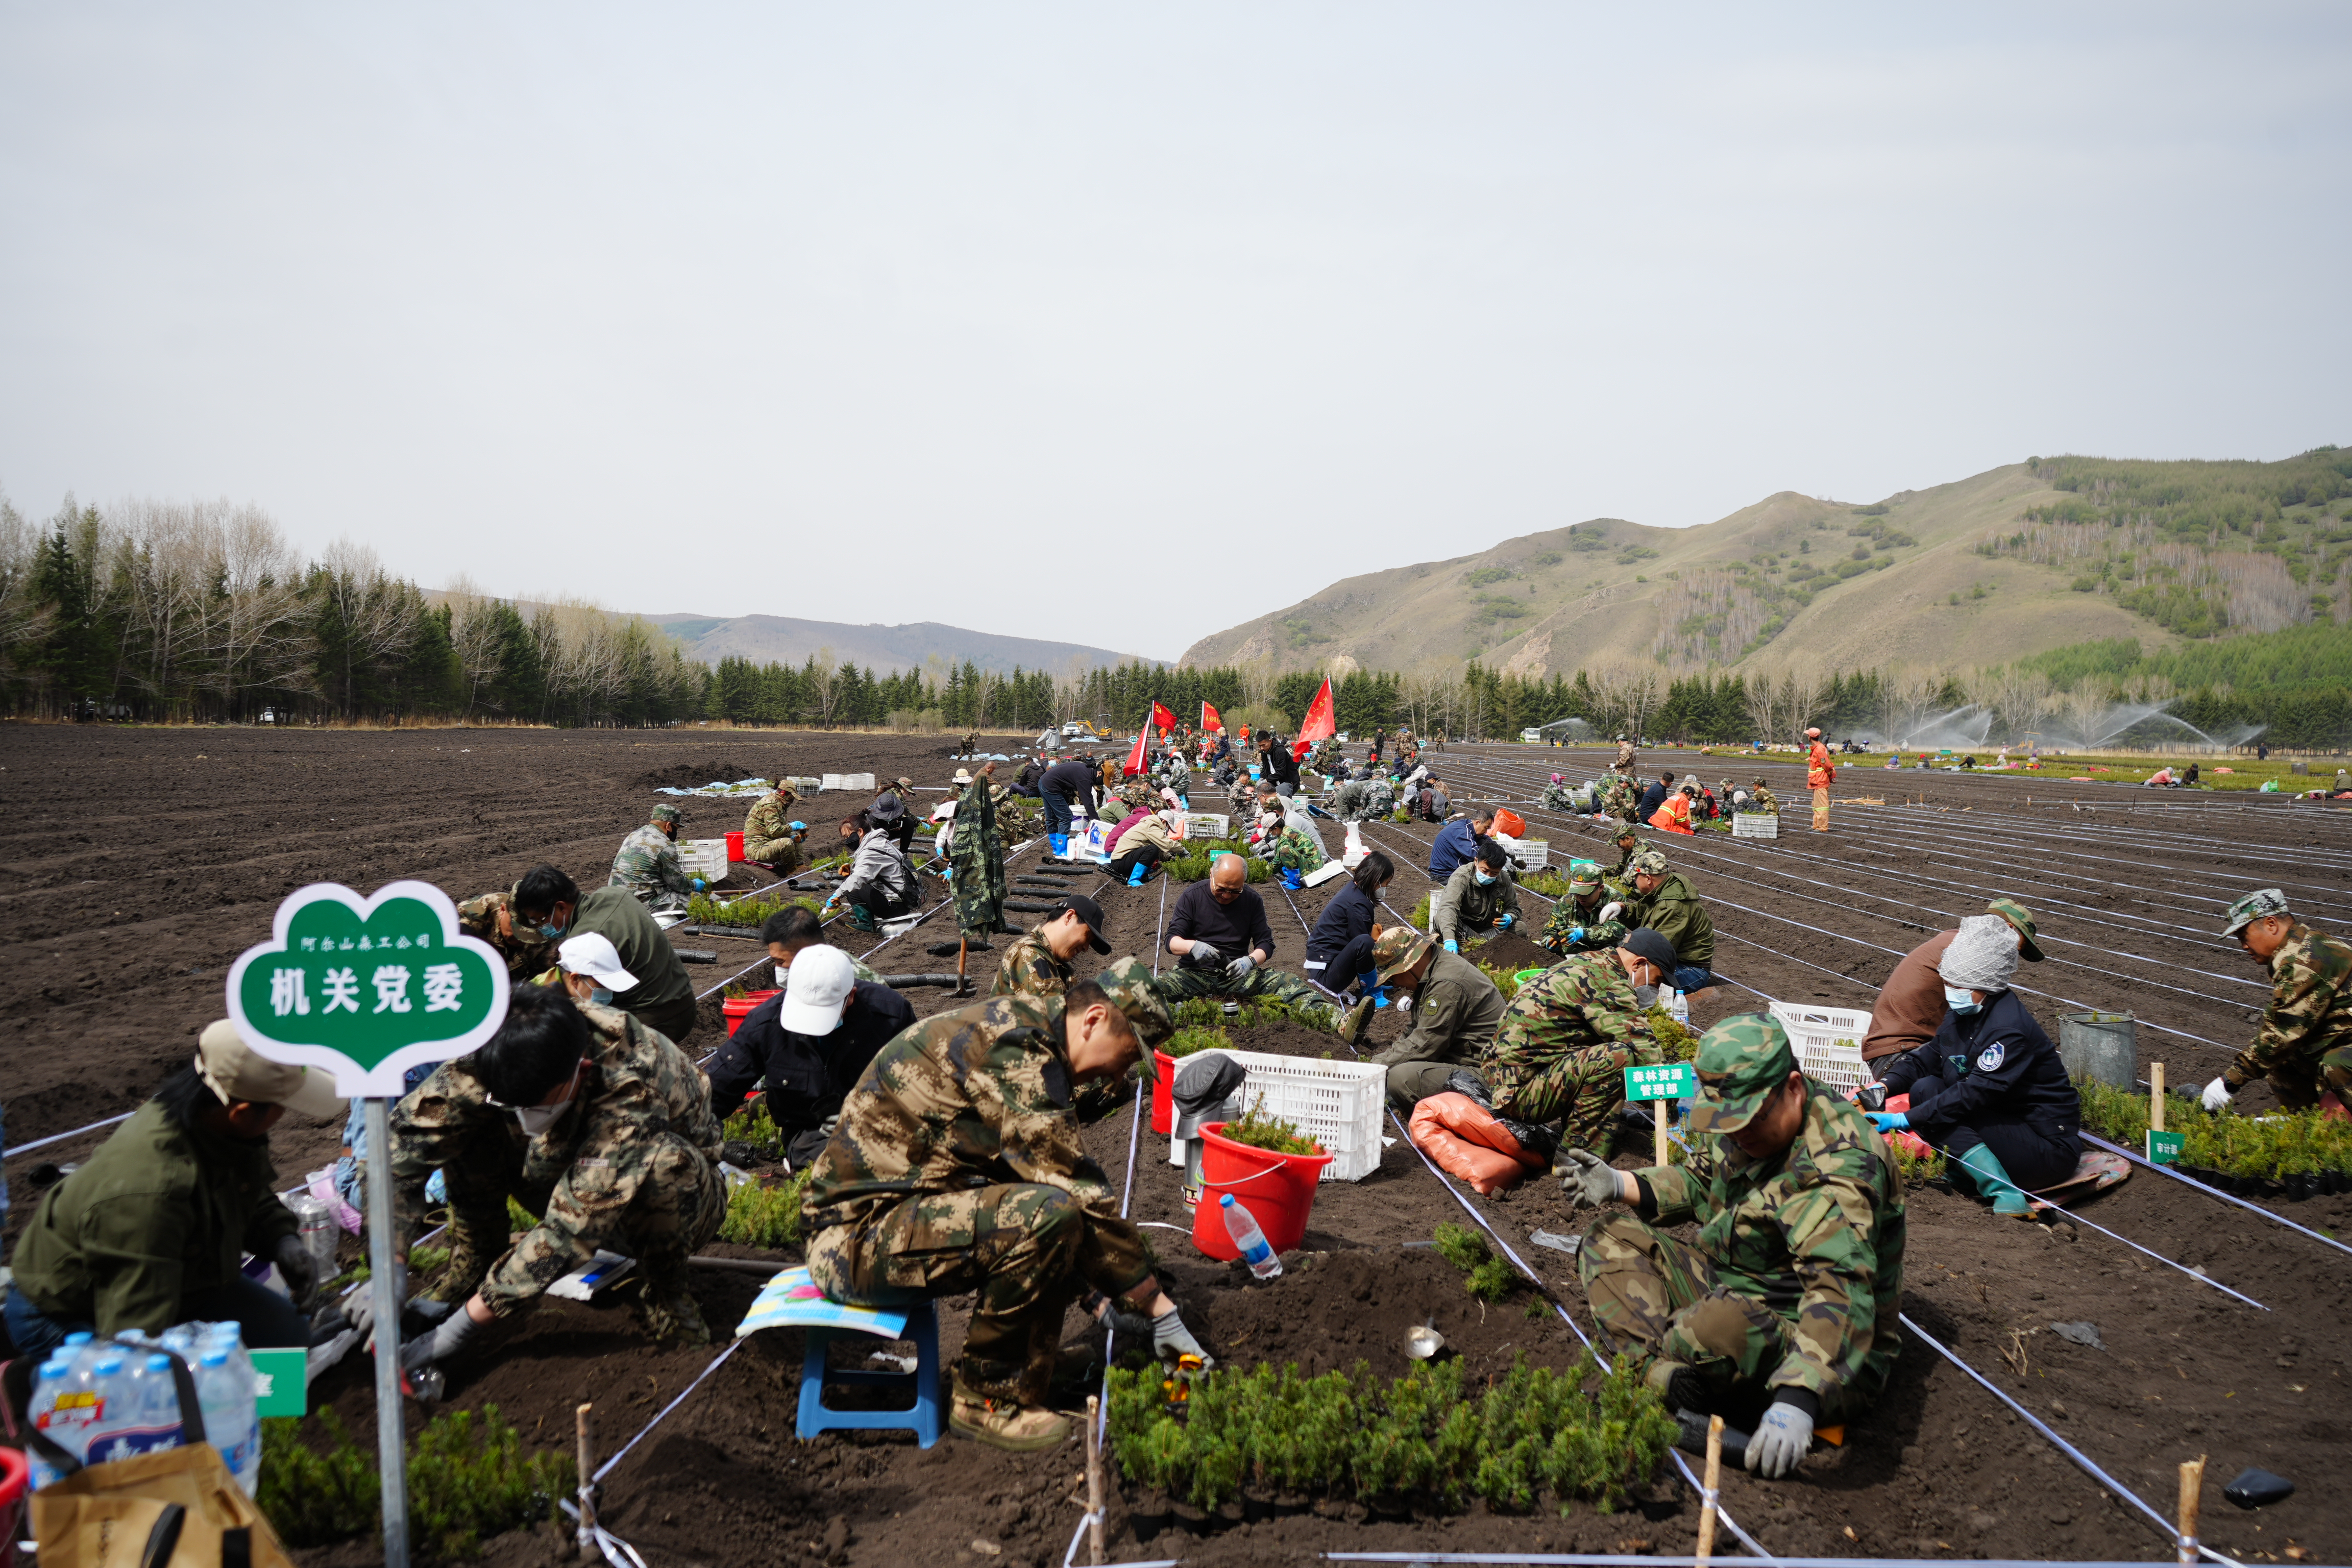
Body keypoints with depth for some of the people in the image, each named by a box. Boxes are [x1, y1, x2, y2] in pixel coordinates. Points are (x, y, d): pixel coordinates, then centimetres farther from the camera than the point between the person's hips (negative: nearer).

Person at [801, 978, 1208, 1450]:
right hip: (859, 1231, -10)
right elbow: (1077, 1190, -20)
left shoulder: (1019, 1032, 15)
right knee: (1050, 1215, -27)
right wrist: (1157, 1308, -13)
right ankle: (985, 1398, -9)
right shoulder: (1016, 1045, -18)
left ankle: (1020, 1389, 2)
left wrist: (1117, 1298, 19)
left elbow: (1062, 1175, 23)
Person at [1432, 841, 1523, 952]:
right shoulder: (1461, 877, -23)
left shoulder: (1504, 879, -6)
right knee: (1440, 919, -37)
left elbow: (1513, 908, 7)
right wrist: (1449, 940, -55)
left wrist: (1509, 919, -21)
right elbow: (1448, 906, -38)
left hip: (1487, 928, 5)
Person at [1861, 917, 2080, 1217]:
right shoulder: (1963, 1013, 5)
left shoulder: (2009, 1029, -23)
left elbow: (1976, 1093, -30)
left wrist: (1904, 1120, -33)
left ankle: (2006, 1195, -30)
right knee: (1926, 1086, -7)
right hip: (2003, 1121, 9)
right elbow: (1925, 1059, 10)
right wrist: (1884, 1086, -10)